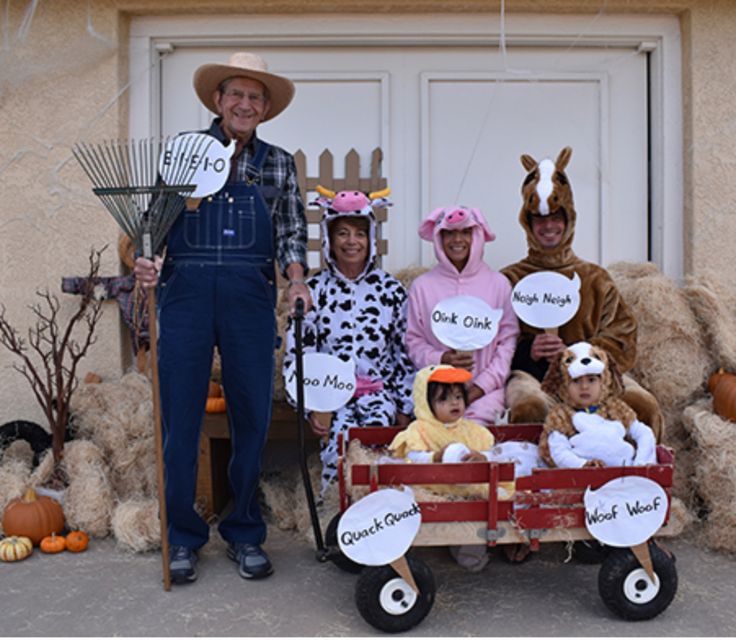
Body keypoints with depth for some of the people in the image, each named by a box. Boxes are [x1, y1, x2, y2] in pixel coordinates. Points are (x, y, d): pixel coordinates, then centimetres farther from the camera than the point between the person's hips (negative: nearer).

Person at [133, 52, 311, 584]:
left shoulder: (279, 164, 14)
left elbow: (292, 232, 14)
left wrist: (297, 279, -4)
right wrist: (145, 259, -8)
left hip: (250, 296, 1)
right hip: (186, 291, -1)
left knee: (252, 416, 3)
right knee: (180, 416, 0)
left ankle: (245, 535, 19)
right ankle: (184, 537, 16)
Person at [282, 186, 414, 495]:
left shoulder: (391, 290, 8)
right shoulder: (313, 290, 5)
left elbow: (405, 354, 10)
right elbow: (296, 355, 2)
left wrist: (404, 408, 4)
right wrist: (312, 408, -8)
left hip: (379, 391, 1)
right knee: (339, 438, -30)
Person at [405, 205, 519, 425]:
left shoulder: (498, 283, 6)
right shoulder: (422, 285, 7)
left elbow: (508, 340, 4)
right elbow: (414, 341, 7)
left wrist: (482, 385, -6)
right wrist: (441, 359, -12)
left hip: (485, 391, 0)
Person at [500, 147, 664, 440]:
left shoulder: (595, 278, 21)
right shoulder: (510, 279, 16)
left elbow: (623, 338, 11)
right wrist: (528, 350, -14)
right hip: (531, 373, -2)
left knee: (643, 406, -28)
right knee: (528, 407, -39)